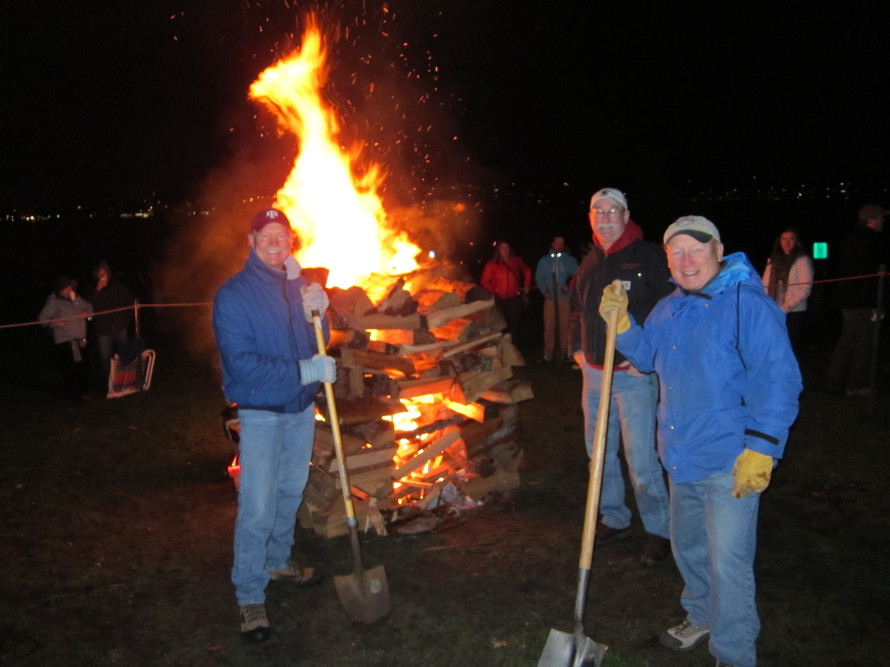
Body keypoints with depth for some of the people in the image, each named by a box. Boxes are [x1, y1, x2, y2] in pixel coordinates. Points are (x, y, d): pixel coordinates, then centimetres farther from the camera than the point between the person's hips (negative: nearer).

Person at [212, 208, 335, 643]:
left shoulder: (298, 287, 4)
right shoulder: (233, 296, -15)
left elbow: (315, 345, 7)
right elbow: (242, 364, -22)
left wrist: (316, 313, -13)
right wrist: (304, 372, -25)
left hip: (301, 409, 6)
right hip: (261, 414, -6)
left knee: (291, 493, 20)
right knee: (257, 507, -4)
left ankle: (278, 561, 40)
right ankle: (249, 595, 10)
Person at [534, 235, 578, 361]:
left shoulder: (570, 260, 8)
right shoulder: (544, 261, 12)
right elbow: (539, 278, 12)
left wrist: (567, 288, -13)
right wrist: (544, 290, -4)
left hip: (565, 298, -1)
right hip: (550, 298, 1)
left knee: (565, 326, -3)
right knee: (549, 326, -2)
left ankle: (564, 351, 5)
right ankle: (548, 352, 4)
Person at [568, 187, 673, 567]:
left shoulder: (649, 257, -9)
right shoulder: (590, 262, 12)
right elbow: (577, 309, 24)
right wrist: (577, 347, 13)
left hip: (634, 373, -7)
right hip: (594, 372, 7)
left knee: (641, 456, -5)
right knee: (599, 451, 15)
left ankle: (658, 529, 12)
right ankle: (614, 519, 31)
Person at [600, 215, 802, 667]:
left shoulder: (747, 305, -17)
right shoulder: (669, 308, 8)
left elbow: (779, 380, -20)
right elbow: (647, 357, 24)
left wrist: (760, 450, -24)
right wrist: (620, 321, 6)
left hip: (730, 461, -8)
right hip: (682, 456, 8)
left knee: (727, 562, -3)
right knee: (687, 547, 23)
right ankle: (703, 618, 46)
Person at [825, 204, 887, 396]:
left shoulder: (850, 239, 15)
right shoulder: (869, 240, -15)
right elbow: (870, 274, -20)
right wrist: (875, 306, -18)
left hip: (848, 300, 9)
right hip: (863, 303, -9)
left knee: (846, 342, 14)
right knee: (862, 344, -1)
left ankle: (834, 382, 17)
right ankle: (856, 385, 5)